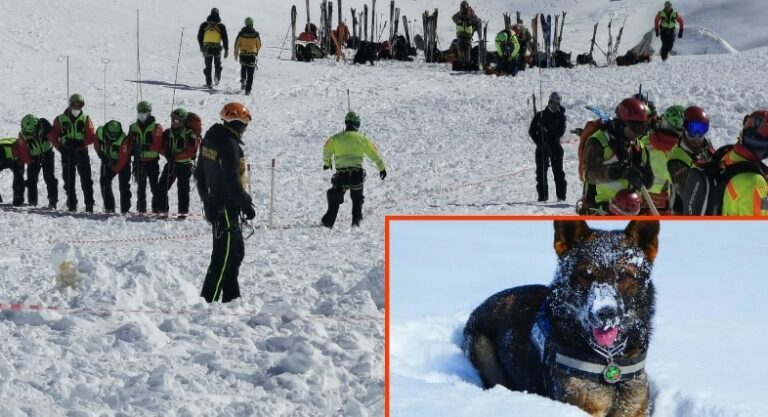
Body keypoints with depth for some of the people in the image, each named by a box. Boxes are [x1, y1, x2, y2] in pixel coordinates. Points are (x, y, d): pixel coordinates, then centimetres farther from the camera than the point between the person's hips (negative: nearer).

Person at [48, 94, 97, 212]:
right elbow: (52, 135, 6)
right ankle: (71, 205, 14)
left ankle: (89, 204, -5)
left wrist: (80, 143, -16)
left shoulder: (85, 119, 2)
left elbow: (92, 136, -4)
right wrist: (60, 147, -5)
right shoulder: (61, 119, 3)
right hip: (67, 154, 1)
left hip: (81, 152, -1)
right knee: (69, 181, 6)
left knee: (86, 180, -6)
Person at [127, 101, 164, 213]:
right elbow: (130, 143, 13)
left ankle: (157, 208, -4)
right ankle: (141, 209, 18)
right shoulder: (133, 127, 12)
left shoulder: (156, 127, -3)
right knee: (140, 187, 11)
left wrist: (145, 147, -21)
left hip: (152, 161, -5)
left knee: (155, 186, -6)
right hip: (139, 161, 5)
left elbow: (158, 145, -13)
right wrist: (134, 149, -6)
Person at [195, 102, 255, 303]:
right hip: (226, 207, -10)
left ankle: (231, 297, 23)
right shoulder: (229, 145, -20)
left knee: (236, 250, 18)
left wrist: (206, 198, 26)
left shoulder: (209, 139, 10)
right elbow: (232, 180, -23)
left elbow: (199, 173, 18)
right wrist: (246, 204, -15)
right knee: (225, 255, -7)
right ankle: (208, 300, -8)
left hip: (214, 202, 10)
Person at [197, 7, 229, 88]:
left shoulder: (204, 25, 2)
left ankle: (209, 82, 4)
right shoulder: (221, 26, -3)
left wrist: (201, 47, 19)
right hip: (217, 48, -1)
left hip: (207, 48, 1)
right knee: (218, 64, 19)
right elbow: (225, 38, -4)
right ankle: (217, 77, -3)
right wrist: (226, 50, 1)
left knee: (208, 66, 9)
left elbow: (199, 37, 7)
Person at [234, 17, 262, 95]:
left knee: (243, 68, 28)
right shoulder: (256, 34, -4)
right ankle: (247, 90, -3)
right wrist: (256, 52, 26)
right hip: (252, 56, -1)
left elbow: (237, 44, -1)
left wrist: (236, 54, 11)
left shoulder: (241, 33, -5)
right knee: (250, 74, 2)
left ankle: (243, 80, 6)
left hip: (243, 54, 1)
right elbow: (259, 45, 5)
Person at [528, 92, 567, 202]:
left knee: (558, 172, -2)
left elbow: (561, 132, -8)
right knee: (541, 172, -1)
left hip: (555, 148, -1)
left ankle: (561, 196, 0)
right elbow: (532, 131, 4)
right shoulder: (540, 115, 7)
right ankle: (542, 196, 3)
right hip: (542, 148, 1)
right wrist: (539, 143, -10)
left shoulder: (561, 116, 6)